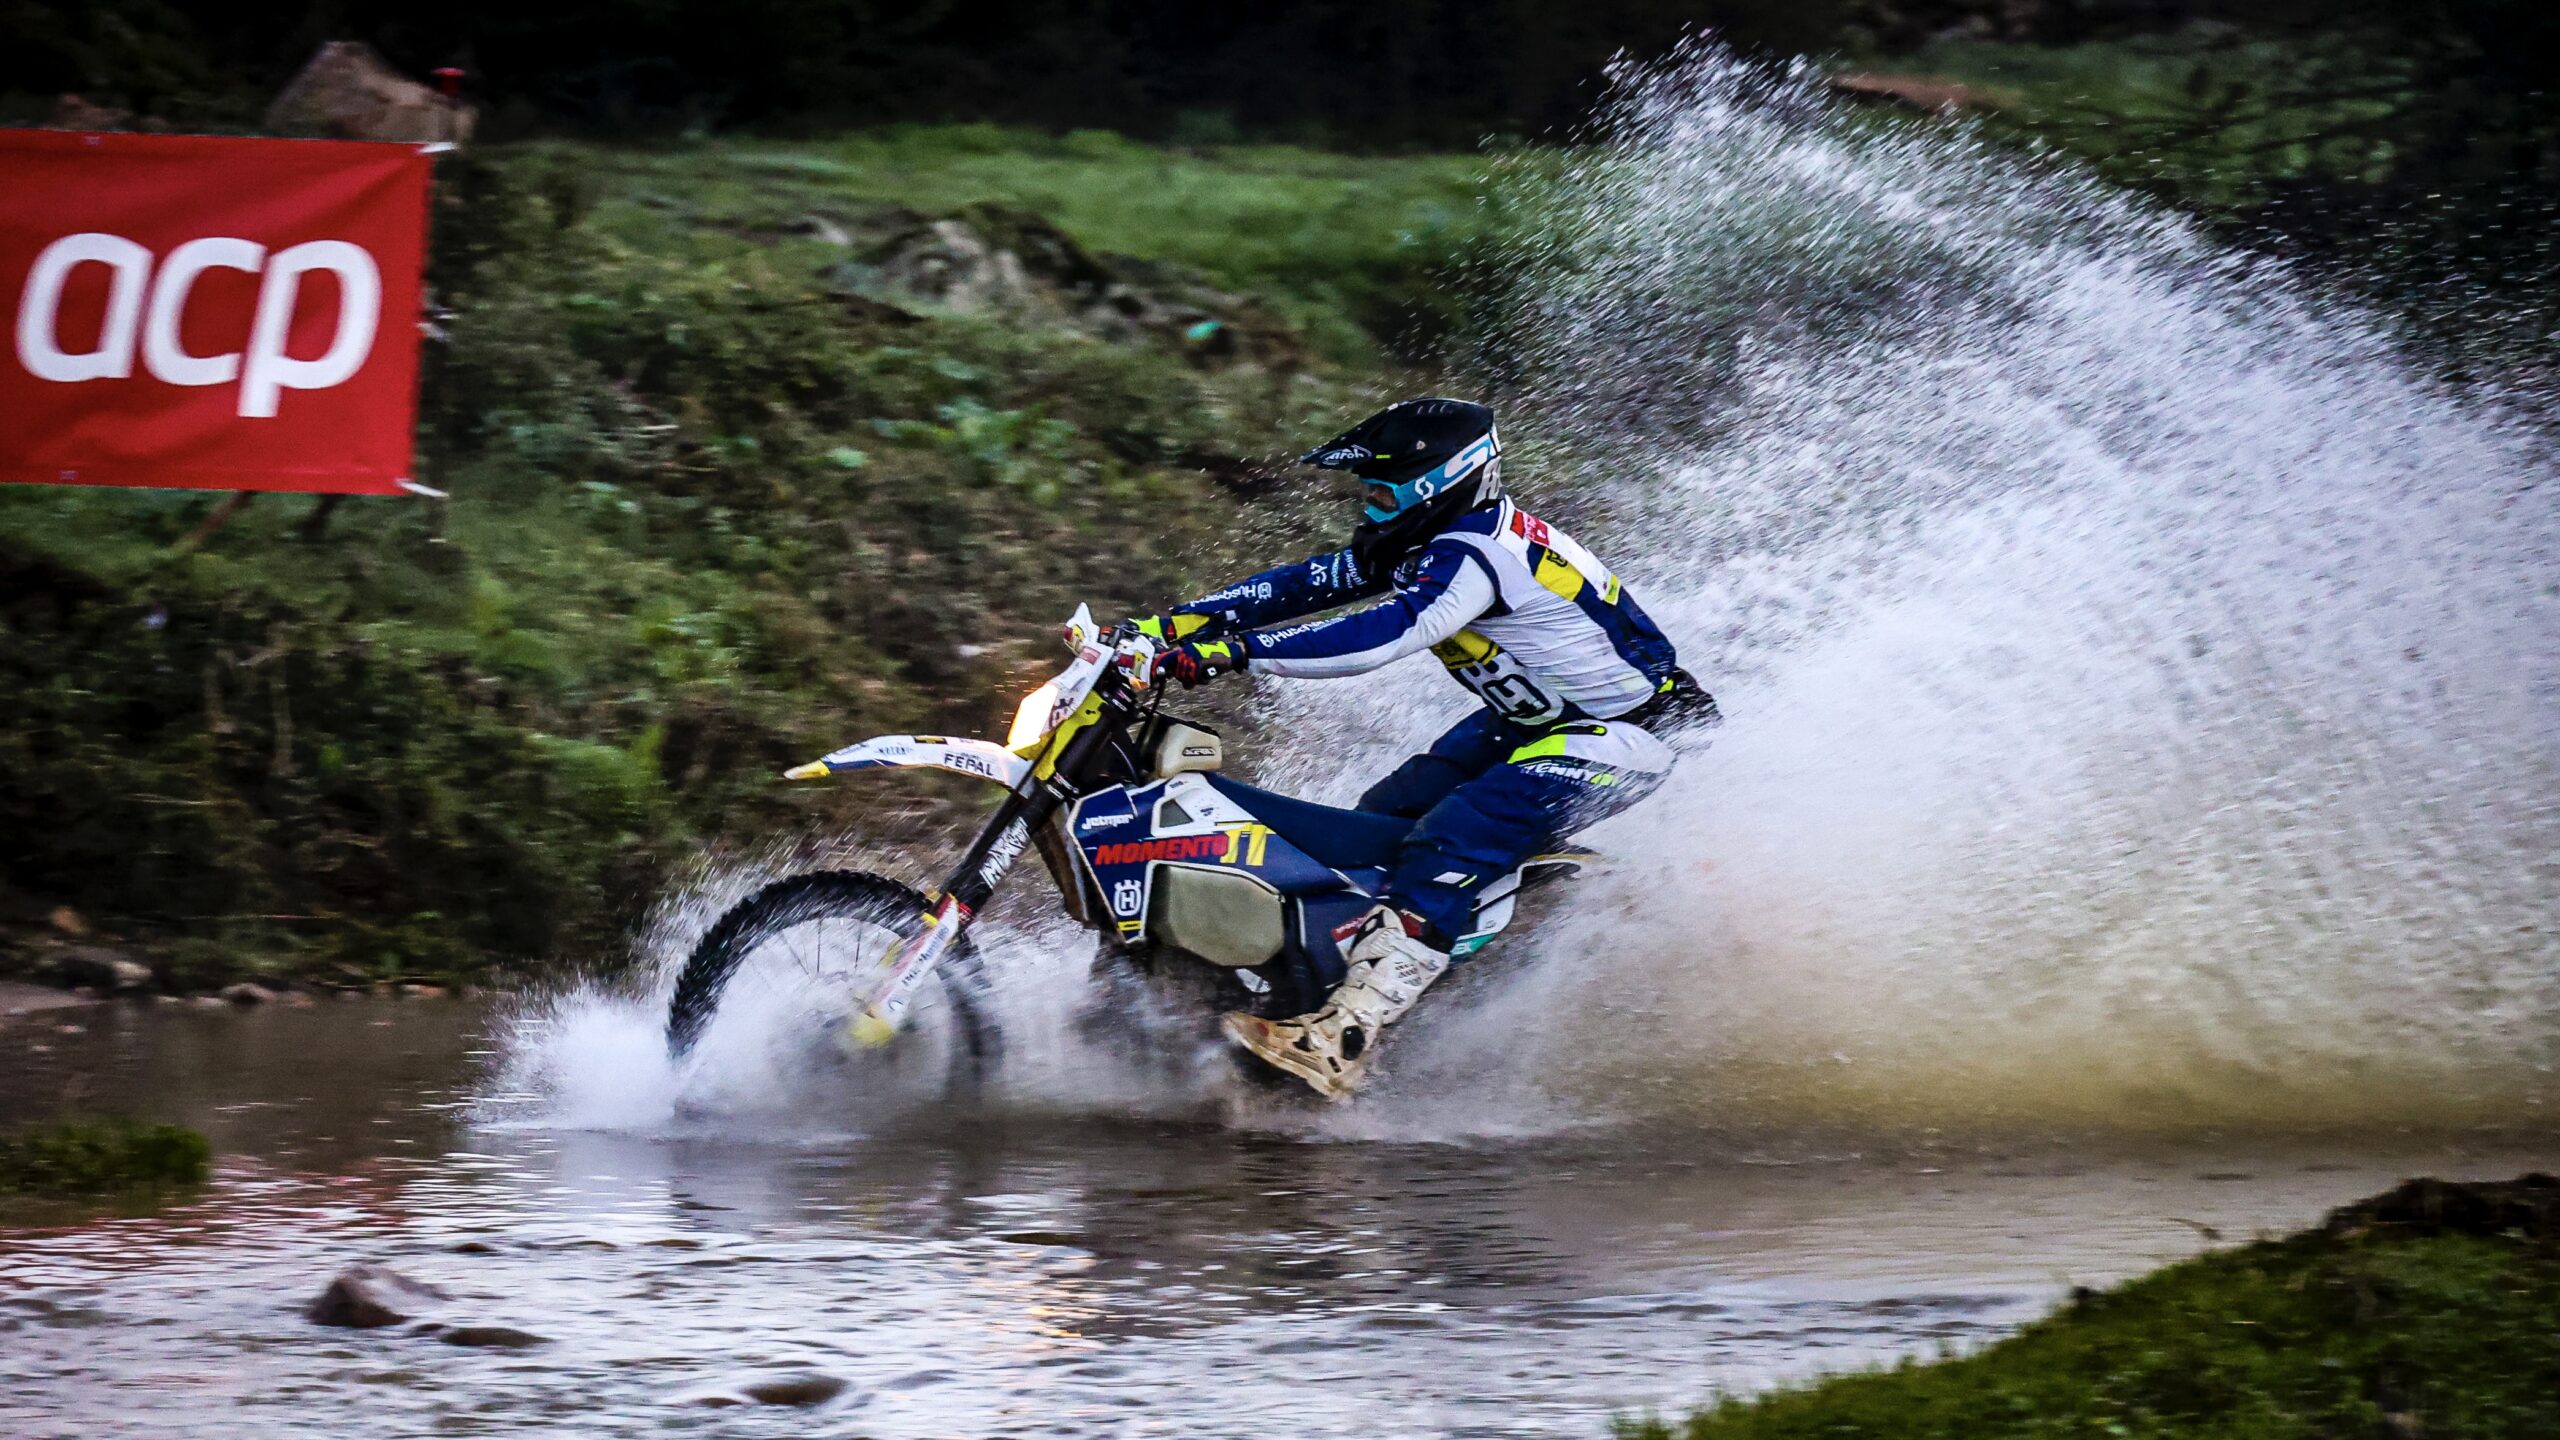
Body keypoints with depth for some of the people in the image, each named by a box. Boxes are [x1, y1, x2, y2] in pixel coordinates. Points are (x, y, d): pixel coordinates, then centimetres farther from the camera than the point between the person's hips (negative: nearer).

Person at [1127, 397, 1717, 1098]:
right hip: (1531, 719, 11)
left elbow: (1379, 637, -38)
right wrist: (1179, 622, 0)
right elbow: (1311, 583, 7)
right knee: (1385, 817, 9)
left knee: (1450, 843, -26)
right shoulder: (1421, 540, 3)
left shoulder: (1473, 555, -27)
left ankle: (1341, 1042, -34)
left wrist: (1233, 652, -40)